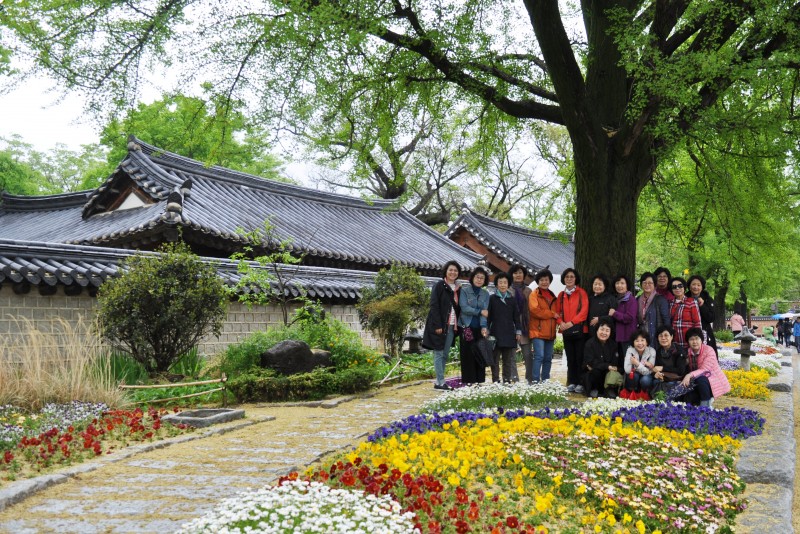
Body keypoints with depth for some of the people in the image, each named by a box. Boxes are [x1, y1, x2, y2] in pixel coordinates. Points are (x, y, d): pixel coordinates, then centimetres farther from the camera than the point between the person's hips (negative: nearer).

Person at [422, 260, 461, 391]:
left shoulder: (457, 289, 14)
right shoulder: (439, 286, -6)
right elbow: (434, 306, -12)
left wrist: (458, 325, 6)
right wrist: (438, 325, -18)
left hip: (451, 326, 7)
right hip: (440, 325, -7)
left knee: (445, 354, 8)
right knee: (439, 353, -3)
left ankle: (439, 381, 13)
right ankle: (440, 382, -3)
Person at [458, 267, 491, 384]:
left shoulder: (485, 294, 11)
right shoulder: (464, 291, 2)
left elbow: (485, 311, -2)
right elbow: (464, 308, -10)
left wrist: (484, 326, -16)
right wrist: (480, 311, -13)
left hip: (480, 329, 3)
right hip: (467, 327, -3)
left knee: (480, 355, 1)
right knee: (468, 355, -4)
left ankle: (480, 381, 7)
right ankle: (468, 382, 0)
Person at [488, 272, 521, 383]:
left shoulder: (512, 300, 10)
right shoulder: (492, 299, 3)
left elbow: (516, 317, 12)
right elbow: (488, 316, 3)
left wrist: (518, 331, 7)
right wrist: (487, 331, -2)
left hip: (509, 334, 2)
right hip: (496, 334, -2)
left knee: (510, 360, 3)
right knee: (495, 360, 2)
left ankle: (507, 380, 8)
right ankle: (495, 381, 7)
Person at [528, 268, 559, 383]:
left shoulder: (552, 296, 20)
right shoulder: (534, 294, 0)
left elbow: (556, 312, 23)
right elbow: (535, 310, -14)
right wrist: (552, 314, -9)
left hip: (550, 333, 6)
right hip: (538, 331, -6)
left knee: (548, 358, 8)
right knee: (539, 356, -13)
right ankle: (535, 381, -12)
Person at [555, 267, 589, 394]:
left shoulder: (581, 293, 1)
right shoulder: (561, 295, 14)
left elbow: (584, 311, -9)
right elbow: (557, 312, 12)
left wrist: (572, 322, -17)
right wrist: (561, 322, -8)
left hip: (579, 330, -4)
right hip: (566, 331, 4)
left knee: (580, 357, -3)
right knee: (570, 358, 7)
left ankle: (580, 383, 1)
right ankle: (571, 383, 11)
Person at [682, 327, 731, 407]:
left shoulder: (708, 350, -20)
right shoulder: (688, 352, -2)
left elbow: (705, 370, -30)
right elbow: (688, 370, -4)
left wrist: (690, 375, -45)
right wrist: (686, 379, -26)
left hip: (714, 380, -6)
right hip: (697, 381, 6)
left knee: (700, 380, -36)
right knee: (689, 397, -14)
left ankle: (706, 405, -15)